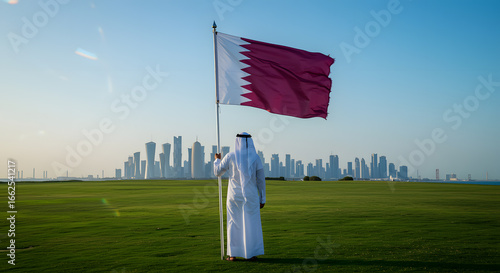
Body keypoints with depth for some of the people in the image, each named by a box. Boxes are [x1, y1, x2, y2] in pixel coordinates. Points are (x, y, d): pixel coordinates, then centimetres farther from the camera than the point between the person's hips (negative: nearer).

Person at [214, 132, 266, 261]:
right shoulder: (255, 157, -4)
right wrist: (262, 199, 5)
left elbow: (217, 172, 5)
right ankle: (251, 254, 8)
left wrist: (217, 160, 25)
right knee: (251, 224, 8)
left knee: (234, 224, 9)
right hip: (250, 195, 0)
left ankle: (233, 254, 9)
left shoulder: (231, 156, -5)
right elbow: (261, 179, -2)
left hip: (234, 195, 0)